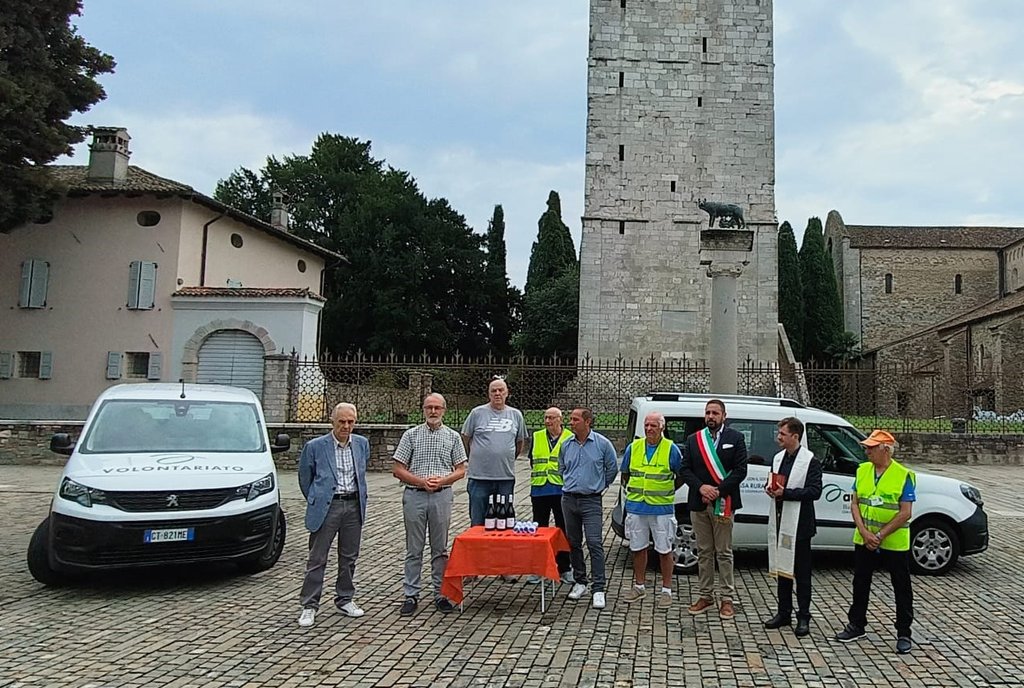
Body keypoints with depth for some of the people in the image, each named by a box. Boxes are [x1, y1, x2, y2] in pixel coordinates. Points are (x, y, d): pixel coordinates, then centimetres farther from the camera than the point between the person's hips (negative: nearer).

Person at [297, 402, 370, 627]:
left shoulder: (362, 444, 5)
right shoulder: (315, 447, -7)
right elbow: (304, 478, 5)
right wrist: (316, 502, 9)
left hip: (354, 506, 4)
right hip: (326, 507, -4)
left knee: (349, 557, 12)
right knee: (317, 559, 1)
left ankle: (345, 599, 26)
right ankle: (309, 606, 10)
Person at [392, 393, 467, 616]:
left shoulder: (453, 437, 5)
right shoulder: (411, 435, 2)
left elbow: (460, 470, 5)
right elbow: (398, 470, 0)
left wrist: (441, 480, -12)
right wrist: (421, 481, -13)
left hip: (442, 496, 1)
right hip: (414, 495, -1)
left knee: (440, 549, 8)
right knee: (413, 549, 6)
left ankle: (441, 594, 17)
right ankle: (411, 595, 14)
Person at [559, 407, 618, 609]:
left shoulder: (602, 444, -5)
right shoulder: (566, 445, 6)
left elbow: (612, 469, 8)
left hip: (591, 501, -4)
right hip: (569, 499, 4)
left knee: (595, 544, -9)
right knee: (573, 543, 10)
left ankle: (598, 589, -5)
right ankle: (579, 582, 23)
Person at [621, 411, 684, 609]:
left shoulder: (671, 449, -5)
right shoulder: (633, 447, 4)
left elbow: (681, 477, 5)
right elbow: (625, 474, 17)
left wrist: (665, 491, 3)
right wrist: (634, 490, 9)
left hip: (662, 509, -3)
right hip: (636, 507, 3)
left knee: (664, 550, 3)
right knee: (638, 548, 12)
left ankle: (666, 590, 15)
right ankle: (639, 586, 25)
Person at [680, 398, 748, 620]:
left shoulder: (735, 438, 1)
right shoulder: (693, 440, 10)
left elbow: (740, 470, -6)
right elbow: (685, 469, 5)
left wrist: (719, 490, -14)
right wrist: (700, 487, -12)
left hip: (723, 503, -3)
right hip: (698, 504, 3)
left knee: (724, 553, 2)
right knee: (704, 552, 10)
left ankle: (727, 599, 10)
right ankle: (706, 596, 19)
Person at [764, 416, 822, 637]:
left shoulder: (810, 461, -10)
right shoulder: (778, 458, 12)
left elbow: (815, 491, -16)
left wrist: (785, 493, -21)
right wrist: (770, 487, -2)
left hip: (799, 524, -7)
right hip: (780, 521, 7)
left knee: (802, 573, 3)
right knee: (782, 568, 13)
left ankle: (803, 617, 12)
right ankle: (783, 613, 23)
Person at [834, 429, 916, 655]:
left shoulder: (904, 475, -12)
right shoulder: (862, 471, 2)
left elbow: (905, 513, -14)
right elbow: (854, 504, 2)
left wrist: (880, 535, -18)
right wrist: (864, 533, -11)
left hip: (895, 543, -4)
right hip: (863, 541, 5)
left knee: (902, 589, 7)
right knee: (860, 584, 14)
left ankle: (904, 633, 20)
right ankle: (856, 625, 27)